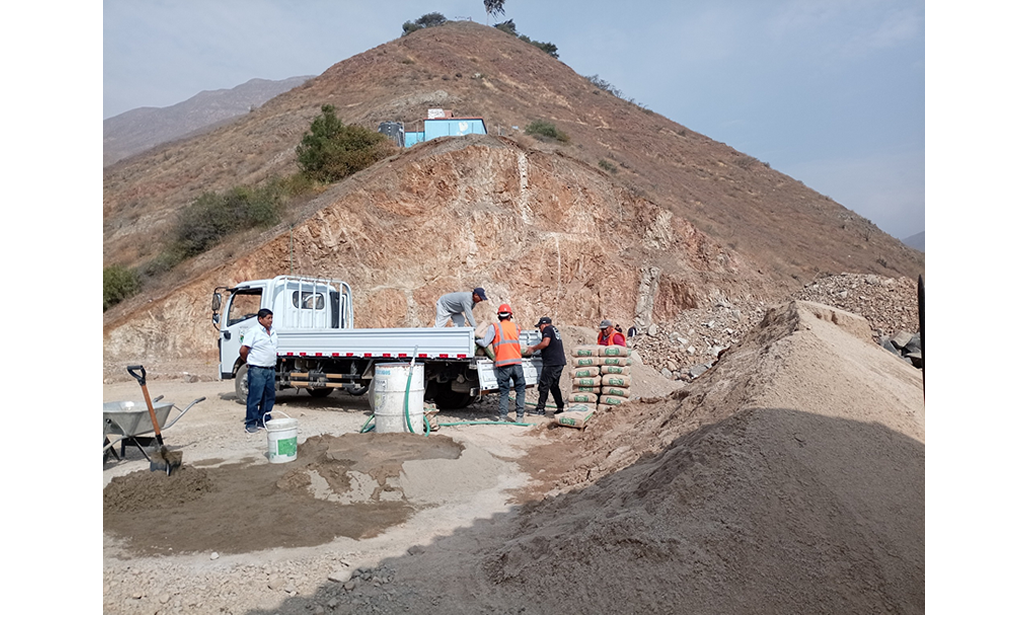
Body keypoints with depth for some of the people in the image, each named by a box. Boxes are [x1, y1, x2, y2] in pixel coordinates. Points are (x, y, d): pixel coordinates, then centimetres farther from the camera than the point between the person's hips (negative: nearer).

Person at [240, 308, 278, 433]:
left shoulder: (273, 332, 14)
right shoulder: (253, 331, -8)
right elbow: (243, 351, -9)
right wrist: (249, 362, 4)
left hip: (270, 370, 7)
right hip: (257, 370, -7)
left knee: (269, 397, 10)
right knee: (254, 398, -4)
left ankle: (263, 421, 20)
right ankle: (250, 424, 3)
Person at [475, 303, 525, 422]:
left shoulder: (494, 327, 2)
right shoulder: (515, 326, 13)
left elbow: (484, 343, -4)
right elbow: (515, 341, 15)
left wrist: (476, 340, 14)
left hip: (502, 364, -1)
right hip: (516, 363, 1)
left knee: (503, 391, 7)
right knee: (520, 389, 10)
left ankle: (503, 416, 6)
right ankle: (520, 416, 8)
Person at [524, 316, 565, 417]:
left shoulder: (547, 329, -6)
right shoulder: (555, 330, 23)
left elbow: (545, 343, -20)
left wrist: (533, 348, -9)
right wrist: (534, 349, 24)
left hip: (552, 363, -10)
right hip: (560, 362, 10)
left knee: (544, 385, -4)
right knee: (554, 386, 15)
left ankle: (540, 408, -2)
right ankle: (560, 407, 15)